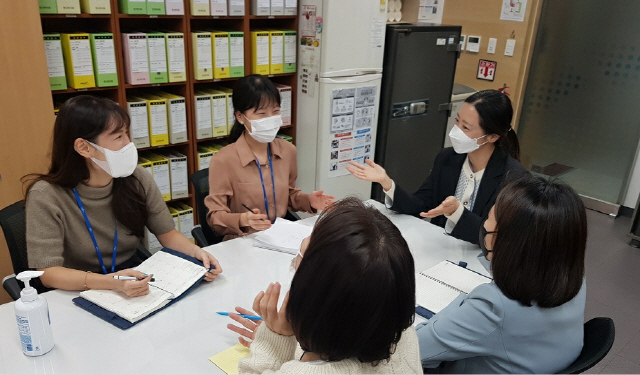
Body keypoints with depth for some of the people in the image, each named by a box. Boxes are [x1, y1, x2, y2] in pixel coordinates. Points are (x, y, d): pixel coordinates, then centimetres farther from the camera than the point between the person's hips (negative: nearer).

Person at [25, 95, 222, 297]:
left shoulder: (138, 179, -7)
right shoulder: (47, 196, -17)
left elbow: (167, 233, 3)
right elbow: (48, 272, -20)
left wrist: (196, 252, -18)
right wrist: (110, 282, -36)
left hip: (135, 283, 3)